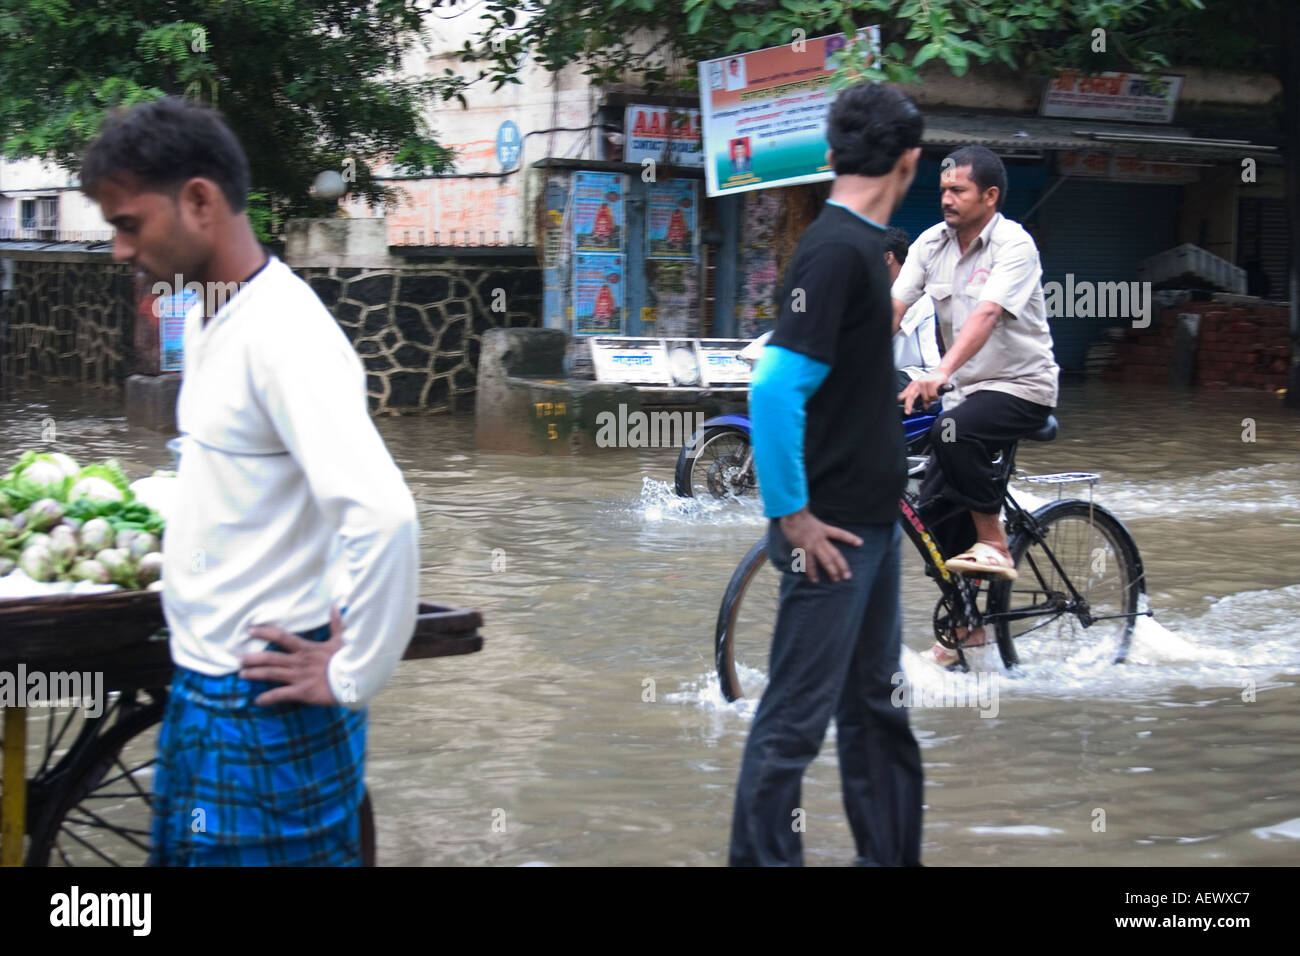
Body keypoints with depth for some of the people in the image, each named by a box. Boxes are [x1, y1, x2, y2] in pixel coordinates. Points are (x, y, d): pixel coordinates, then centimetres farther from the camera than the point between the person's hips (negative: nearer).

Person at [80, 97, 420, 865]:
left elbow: (382, 516, -32)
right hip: (202, 690, 9)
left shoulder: (284, 334, -21)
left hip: (265, 713, -9)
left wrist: (353, 678, -23)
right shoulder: (209, 318, 8)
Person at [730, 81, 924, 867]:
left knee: (875, 704, 18)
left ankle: (892, 851, 30)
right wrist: (793, 516, -21)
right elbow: (775, 389, -26)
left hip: (872, 519, 10)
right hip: (832, 529, -10)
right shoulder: (836, 251, -19)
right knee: (799, 716, -1)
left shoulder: (860, 244, 9)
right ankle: (763, 855, 8)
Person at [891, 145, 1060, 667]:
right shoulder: (932, 243, 3)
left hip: (1021, 388, -7)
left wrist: (941, 373, -45)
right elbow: (893, 308, -3)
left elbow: (985, 315, -31)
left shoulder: (1014, 245, -16)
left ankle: (993, 544, -16)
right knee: (934, 507, 0)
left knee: (954, 432, -35)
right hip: (965, 389, 7)